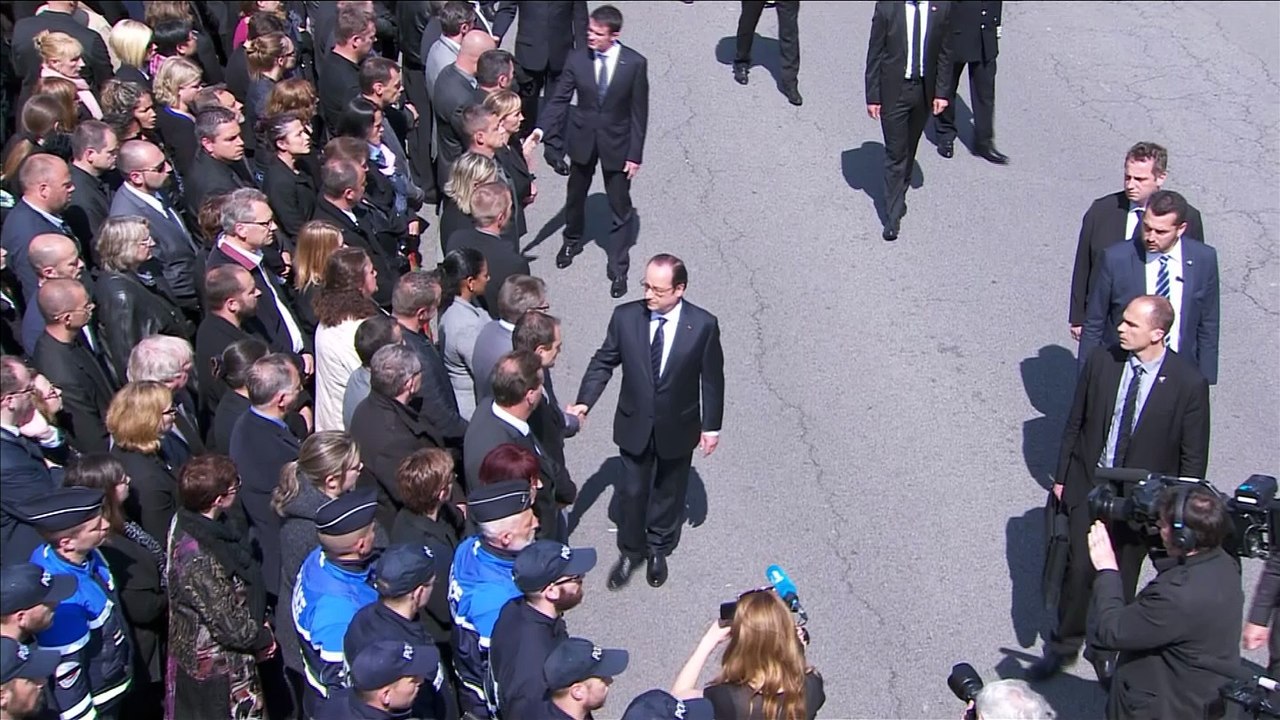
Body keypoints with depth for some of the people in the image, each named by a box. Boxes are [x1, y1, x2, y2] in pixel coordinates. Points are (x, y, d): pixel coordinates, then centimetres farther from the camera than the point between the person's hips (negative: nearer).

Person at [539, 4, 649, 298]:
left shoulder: (635, 63, -16)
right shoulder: (576, 59, -12)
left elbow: (639, 112, -10)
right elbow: (558, 101, -8)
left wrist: (635, 154, -10)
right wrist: (546, 137, -15)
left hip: (616, 142, -2)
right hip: (582, 139, 2)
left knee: (620, 208, 5)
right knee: (575, 196, 22)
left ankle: (618, 269, 17)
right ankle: (572, 241, 50)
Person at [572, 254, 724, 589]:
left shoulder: (703, 325, -17)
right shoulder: (625, 317, -14)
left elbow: (712, 378, -7)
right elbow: (603, 362, -4)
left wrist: (711, 426, -3)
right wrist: (584, 402, -16)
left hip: (678, 428, -1)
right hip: (635, 425, 1)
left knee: (668, 492, 19)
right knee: (633, 491, 14)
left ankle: (658, 551, 43)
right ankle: (630, 552, 37)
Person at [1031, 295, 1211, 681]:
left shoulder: (1188, 384, -15)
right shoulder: (1101, 362, -8)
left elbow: (1194, 456, -6)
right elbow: (1075, 423, 3)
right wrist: (1062, 476, 5)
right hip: (1089, 486, 1)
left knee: (1121, 580, 13)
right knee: (1080, 569, 0)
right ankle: (1064, 646, 22)